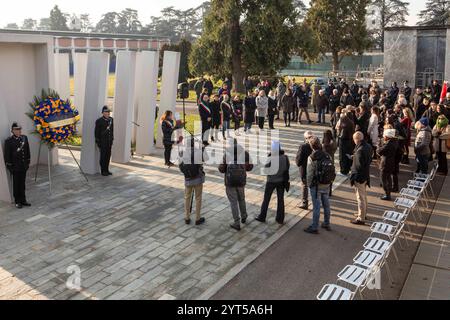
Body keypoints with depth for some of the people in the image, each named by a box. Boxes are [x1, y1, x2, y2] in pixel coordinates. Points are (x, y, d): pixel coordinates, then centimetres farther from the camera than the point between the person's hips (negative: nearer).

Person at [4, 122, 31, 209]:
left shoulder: (24, 138, 3)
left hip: (24, 166, 5)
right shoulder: (9, 141, -11)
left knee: (22, 184, 14)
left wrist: (28, 162, 10)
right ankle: (17, 202, 17)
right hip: (15, 167, -5)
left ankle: (23, 200, 25)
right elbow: (7, 155, -9)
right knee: (16, 184, 6)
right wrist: (9, 166, -10)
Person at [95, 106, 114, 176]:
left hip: (109, 141, 6)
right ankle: (103, 171, 6)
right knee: (103, 156, -1)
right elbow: (97, 132, -8)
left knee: (108, 156, 9)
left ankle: (106, 170, 19)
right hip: (102, 141, -6)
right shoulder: (99, 121, -11)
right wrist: (97, 142, -10)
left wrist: (112, 139, 12)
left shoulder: (111, 119, 5)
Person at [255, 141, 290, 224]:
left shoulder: (271, 159, -23)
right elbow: (287, 168, 1)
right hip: (281, 181, 3)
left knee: (266, 199, 12)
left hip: (271, 181, -3)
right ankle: (280, 219, 19)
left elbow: (266, 168, -10)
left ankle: (262, 217, 24)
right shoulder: (285, 157, -11)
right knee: (280, 199, 13)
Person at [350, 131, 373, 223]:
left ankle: (361, 218, 8)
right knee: (364, 196, 23)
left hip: (359, 177, -10)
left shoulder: (360, 150, -26)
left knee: (360, 197, -1)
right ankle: (363, 213, 39)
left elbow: (358, 166, -25)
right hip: (366, 175, 10)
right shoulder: (368, 146, 3)